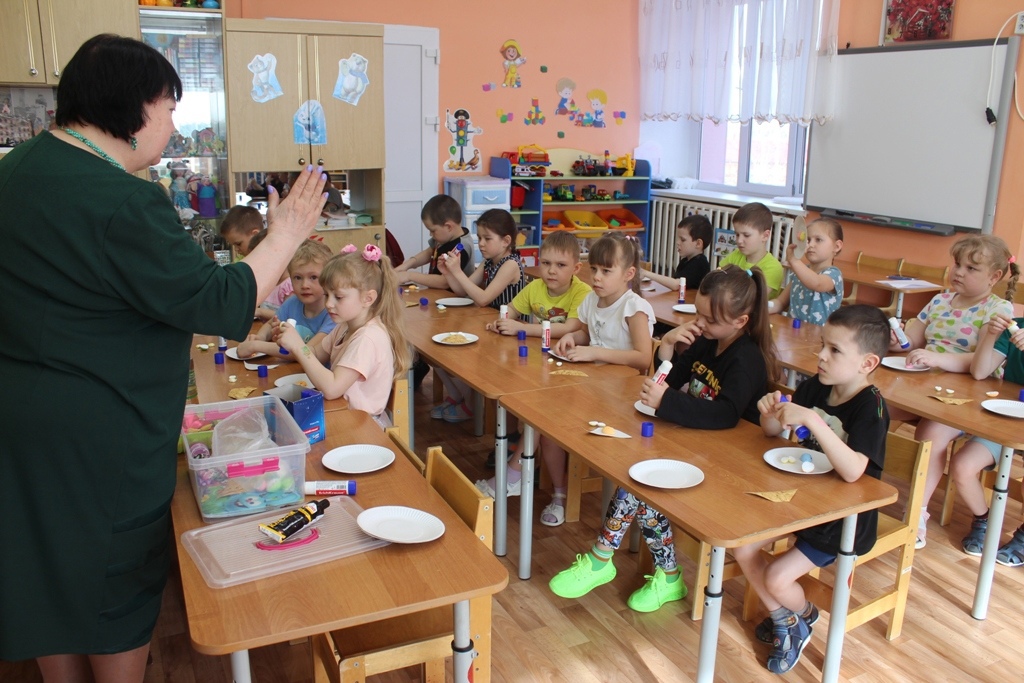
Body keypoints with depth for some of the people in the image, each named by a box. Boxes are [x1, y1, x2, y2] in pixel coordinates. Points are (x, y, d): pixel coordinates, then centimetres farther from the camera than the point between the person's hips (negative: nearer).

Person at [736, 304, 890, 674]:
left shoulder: (870, 406, -25)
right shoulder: (813, 387, -6)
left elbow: (852, 471, -39)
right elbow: (772, 431, 7)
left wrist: (812, 420, -46)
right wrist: (771, 412, -17)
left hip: (843, 518, -7)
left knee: (777, 578, -12)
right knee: (742, 549, -1)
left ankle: (805, 615, 25)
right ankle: (784, 621, 22)